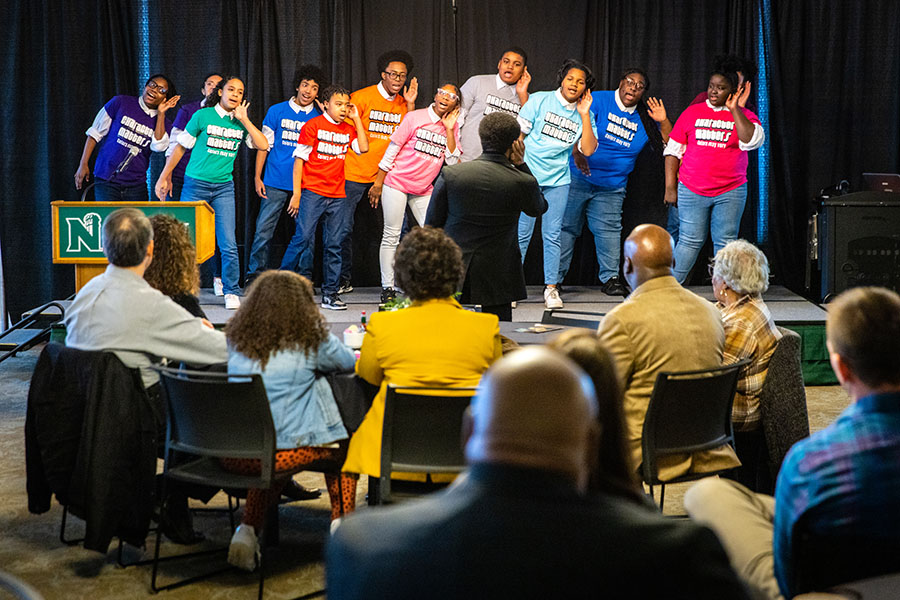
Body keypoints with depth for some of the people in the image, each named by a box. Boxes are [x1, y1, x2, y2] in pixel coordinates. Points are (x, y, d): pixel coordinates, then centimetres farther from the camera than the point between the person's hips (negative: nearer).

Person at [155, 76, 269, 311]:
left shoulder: (240, 123, 8)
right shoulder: (203, 116, -1)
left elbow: (263, 145, -4)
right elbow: (180, 147, 4)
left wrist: (244, 119, -7)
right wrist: (164, 177, 4)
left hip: (224, 187, 2)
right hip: (196, 185, -2)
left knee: (228, 244, -5)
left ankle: (231, 292, 7)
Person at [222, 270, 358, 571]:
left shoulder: (235, 337, 8)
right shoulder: (311, 338, -2)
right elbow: (349, 362, 15)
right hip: (281, 452, -4)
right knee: (341, 445, 25)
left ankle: (247, 530, 21)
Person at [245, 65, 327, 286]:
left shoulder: (319, 117, 8)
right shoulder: (277, 111, 6)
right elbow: (264, 145, 8)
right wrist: (258, 177, 2)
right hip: (276, 182, -1)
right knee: (264, 228, -3)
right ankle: (254, 274, 6)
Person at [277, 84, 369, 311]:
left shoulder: (348, 129, 16)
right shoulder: (313, 126, 0)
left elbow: (363, 148, 2)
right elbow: (299, 159, -3)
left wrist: (356, 118, 4)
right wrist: (296, 193, -9)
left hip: (337, 196, 5)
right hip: (312, 192, -5)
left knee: (334, 245, 4)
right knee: (303, 239, -12)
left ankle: (330, 294, 9)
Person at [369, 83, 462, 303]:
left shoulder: (452, 127, 5)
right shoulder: (415, 117, -5)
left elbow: (452, 161, -3)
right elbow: (392, 149, -3)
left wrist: (449, 130, -9)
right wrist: (378, 182, -4)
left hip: (423, 190, 4)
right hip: (397, 183, -4)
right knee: (391, 236, -3)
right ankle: (387, 288, 3)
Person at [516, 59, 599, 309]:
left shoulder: (583, 116, 8)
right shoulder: (540, 100, 0)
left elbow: (588, 150, -3)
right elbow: (517, 133, 1)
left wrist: (585, 115, -5)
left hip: (558, 180, 3)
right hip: (528, 176, -2)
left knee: (552, 235, 2)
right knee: (521, 233, -3)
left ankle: (551, 288, 9)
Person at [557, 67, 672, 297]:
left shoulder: (644, 119, 10)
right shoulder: (598, 100, -3)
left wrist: (663, 121, -5)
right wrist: (577, 153, -28)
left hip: (612, 187, 4)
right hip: (578, 179, -4)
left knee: (609, 230, -1)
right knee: (567, 227, -1)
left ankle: (609, 278, 7)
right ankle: (555, 278, 6)